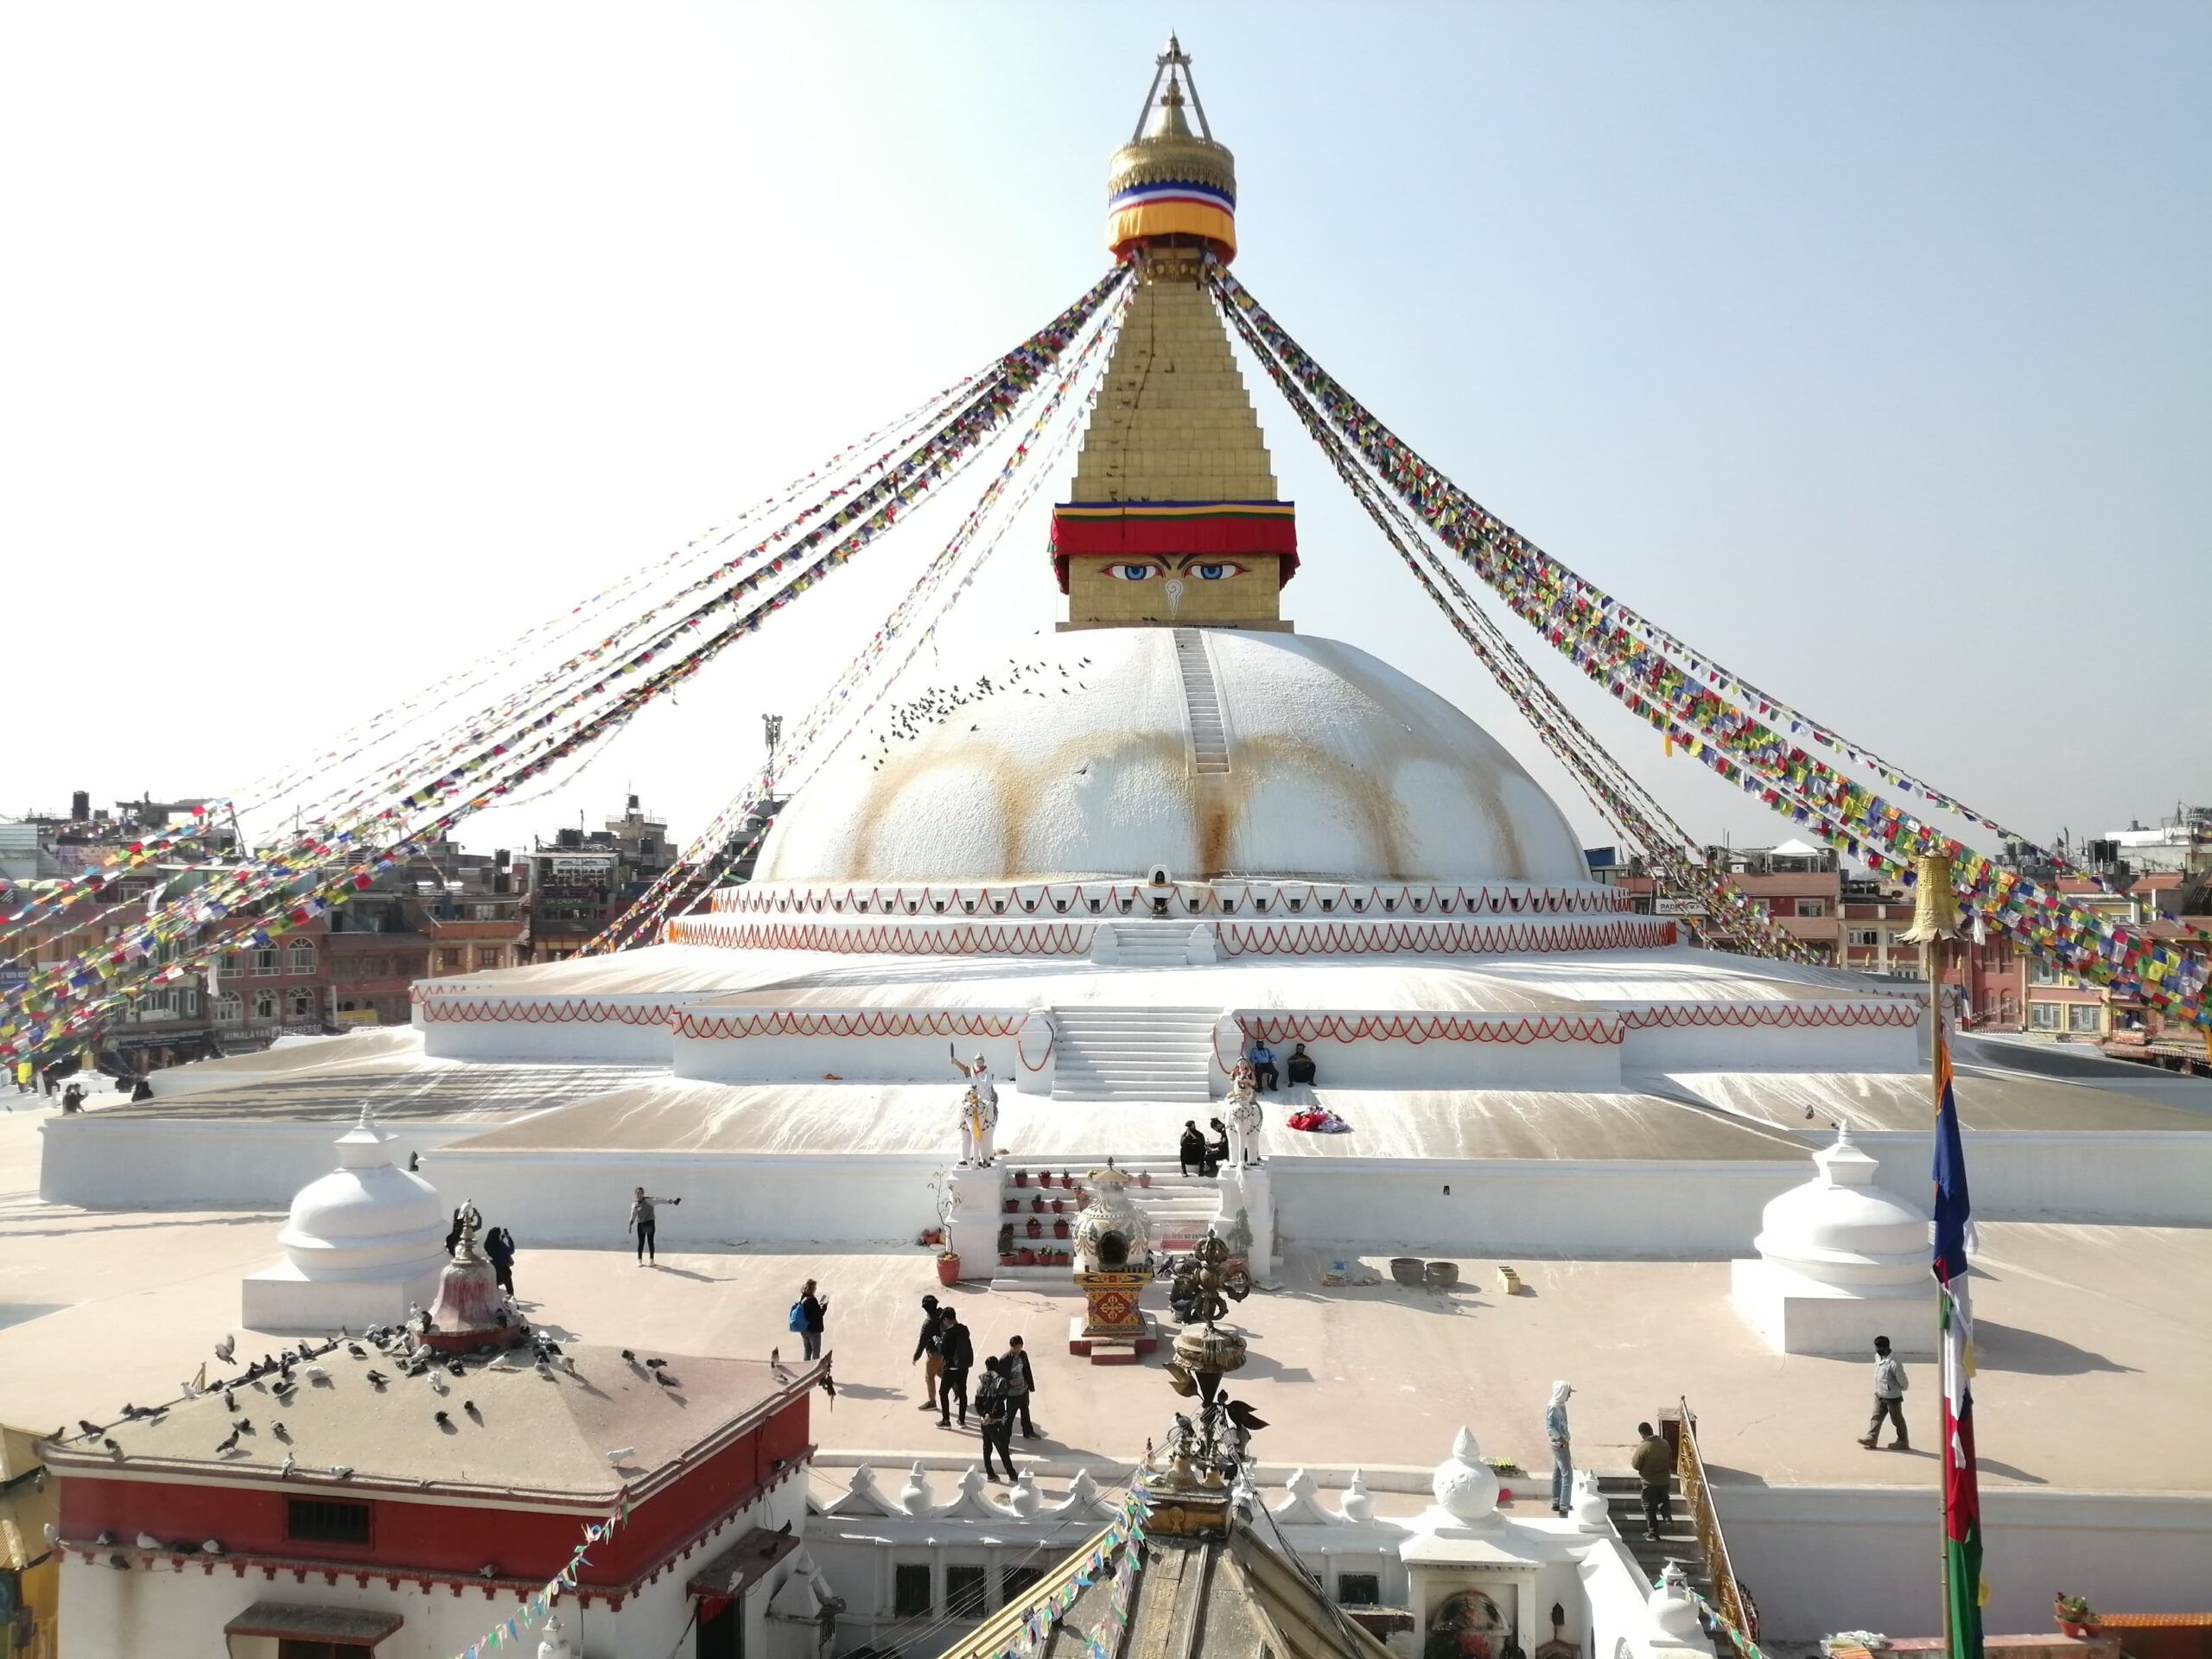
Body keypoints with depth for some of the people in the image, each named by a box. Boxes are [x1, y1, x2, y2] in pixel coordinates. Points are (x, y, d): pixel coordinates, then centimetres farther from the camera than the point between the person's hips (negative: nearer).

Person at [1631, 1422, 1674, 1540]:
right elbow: (1670, 1461, 9)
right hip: (1665, 1480, 4)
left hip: (1650, 1482, -4)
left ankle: (1653, 1532, 12)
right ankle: (1668, 1518, 7)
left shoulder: (1643, 1447, -20)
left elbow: (1635, 1465, -12)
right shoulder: (1665, 1444, -5)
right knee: (1664, 1500, 28)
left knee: (1649, 1507, 9)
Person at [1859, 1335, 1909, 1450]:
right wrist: (1878, 1388, 14)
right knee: (1876, 1417, 9)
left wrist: (1894, 1389, -3)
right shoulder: (1877, 1357, -1)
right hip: (1879, 1395, 7)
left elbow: (1902, 1381, -20)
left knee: (1897, 1420, 10)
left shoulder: (1894, 1363, -29)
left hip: (1892, 1397, -7)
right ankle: (1871, 1439, 15)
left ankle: (1903, 1442, 25)